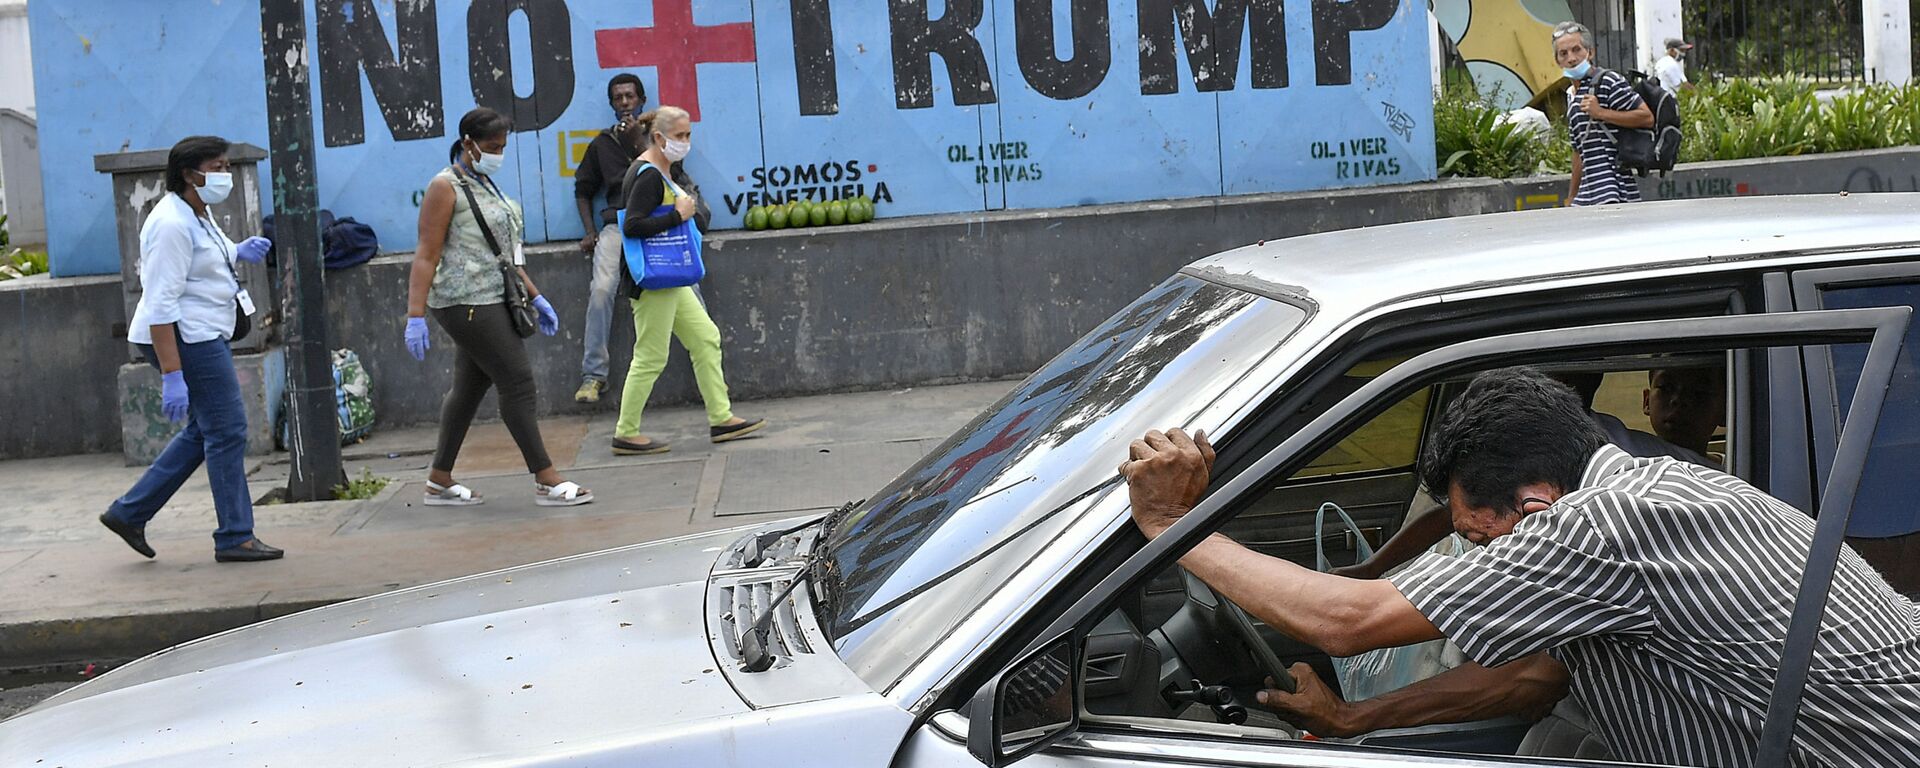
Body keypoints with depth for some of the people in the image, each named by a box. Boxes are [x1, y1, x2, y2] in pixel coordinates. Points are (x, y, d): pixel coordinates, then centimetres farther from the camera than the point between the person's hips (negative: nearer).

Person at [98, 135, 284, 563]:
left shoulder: (196, 215, 12)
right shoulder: (173, 225, -20)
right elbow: (161, 305, -24)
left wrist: (235, 254, 14)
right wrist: (172, 376, -28)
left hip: (203, 336, 11)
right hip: (184, 337, -11)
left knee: (205, 430, 17)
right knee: (227, 431, -5)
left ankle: (129, 512, 21)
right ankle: (235, 538, 3)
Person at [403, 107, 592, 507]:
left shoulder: (484, 185, 17)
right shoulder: (446, 187, -10)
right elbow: (427, 256, -15)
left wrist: (535, 296, 23)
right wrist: (415, 316, -21)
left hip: (491, 301, 9)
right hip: (467, 304, -9)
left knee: (470, 387, 11)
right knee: (518, 382, -10)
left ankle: (439, 482, 19)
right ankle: (546, 481, -7)